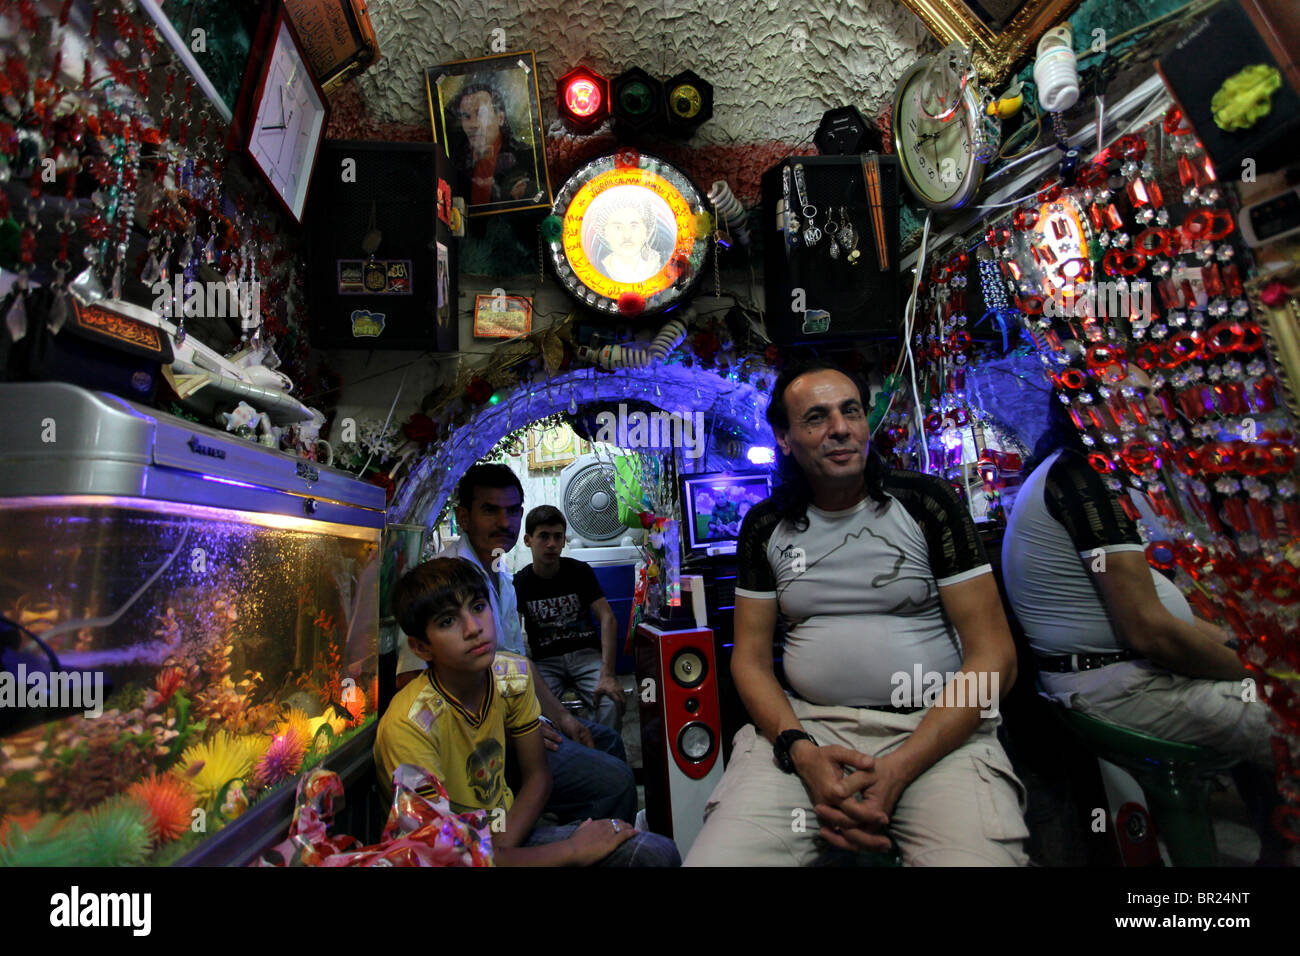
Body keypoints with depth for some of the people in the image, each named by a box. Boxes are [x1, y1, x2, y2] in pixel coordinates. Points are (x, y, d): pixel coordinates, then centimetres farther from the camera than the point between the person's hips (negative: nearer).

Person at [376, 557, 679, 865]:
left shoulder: (513, 675, -9)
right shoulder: (408, 727, -25)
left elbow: (537, 776, 1)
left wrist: (503, 846, -17)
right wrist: (574, 850, -20)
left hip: (510, 832, 6)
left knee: (659, 852, -12)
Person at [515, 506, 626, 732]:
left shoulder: (579, 571, 1)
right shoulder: (519, 583, 1)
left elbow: (608, 619, -8)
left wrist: (607, 675, -21)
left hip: (586, 654, 0)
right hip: (545, 662, 0)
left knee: (613, 703, -28)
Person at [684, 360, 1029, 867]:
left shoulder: (926, 502, -2)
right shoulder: (765, 526, 4)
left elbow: (994, 656, -5)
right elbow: (750, 659, 5)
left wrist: (898, 769, -15)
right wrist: (801, 751, -14)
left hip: (938, 729, -1)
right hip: (806, 726, 2)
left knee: (976, 853, -28)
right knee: (715, 858, -17)